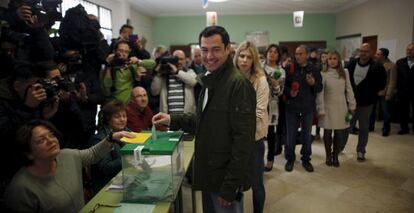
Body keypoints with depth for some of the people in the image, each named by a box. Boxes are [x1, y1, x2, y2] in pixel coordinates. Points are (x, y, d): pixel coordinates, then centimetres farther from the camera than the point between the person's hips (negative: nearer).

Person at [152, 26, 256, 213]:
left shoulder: (238, 84, -21)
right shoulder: (210, 81, 9)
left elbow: (243, 139, -24)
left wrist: (230, 185, -22)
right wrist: (173, 120, 6)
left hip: (225, 178, -9)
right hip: (209, 174, 9)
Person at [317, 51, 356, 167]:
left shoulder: (345, 73, 2)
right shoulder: (323, 74, -6)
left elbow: (349, 90, 5)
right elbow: (320, 93, -7)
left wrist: (352, 106, 3)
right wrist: (321, 110, -10)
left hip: (341, 107, 2)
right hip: (328, 108, -2)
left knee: (339, 134, 6)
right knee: (327, 133, 7)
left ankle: (335, 156, 24)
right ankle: (328, 156, 25)